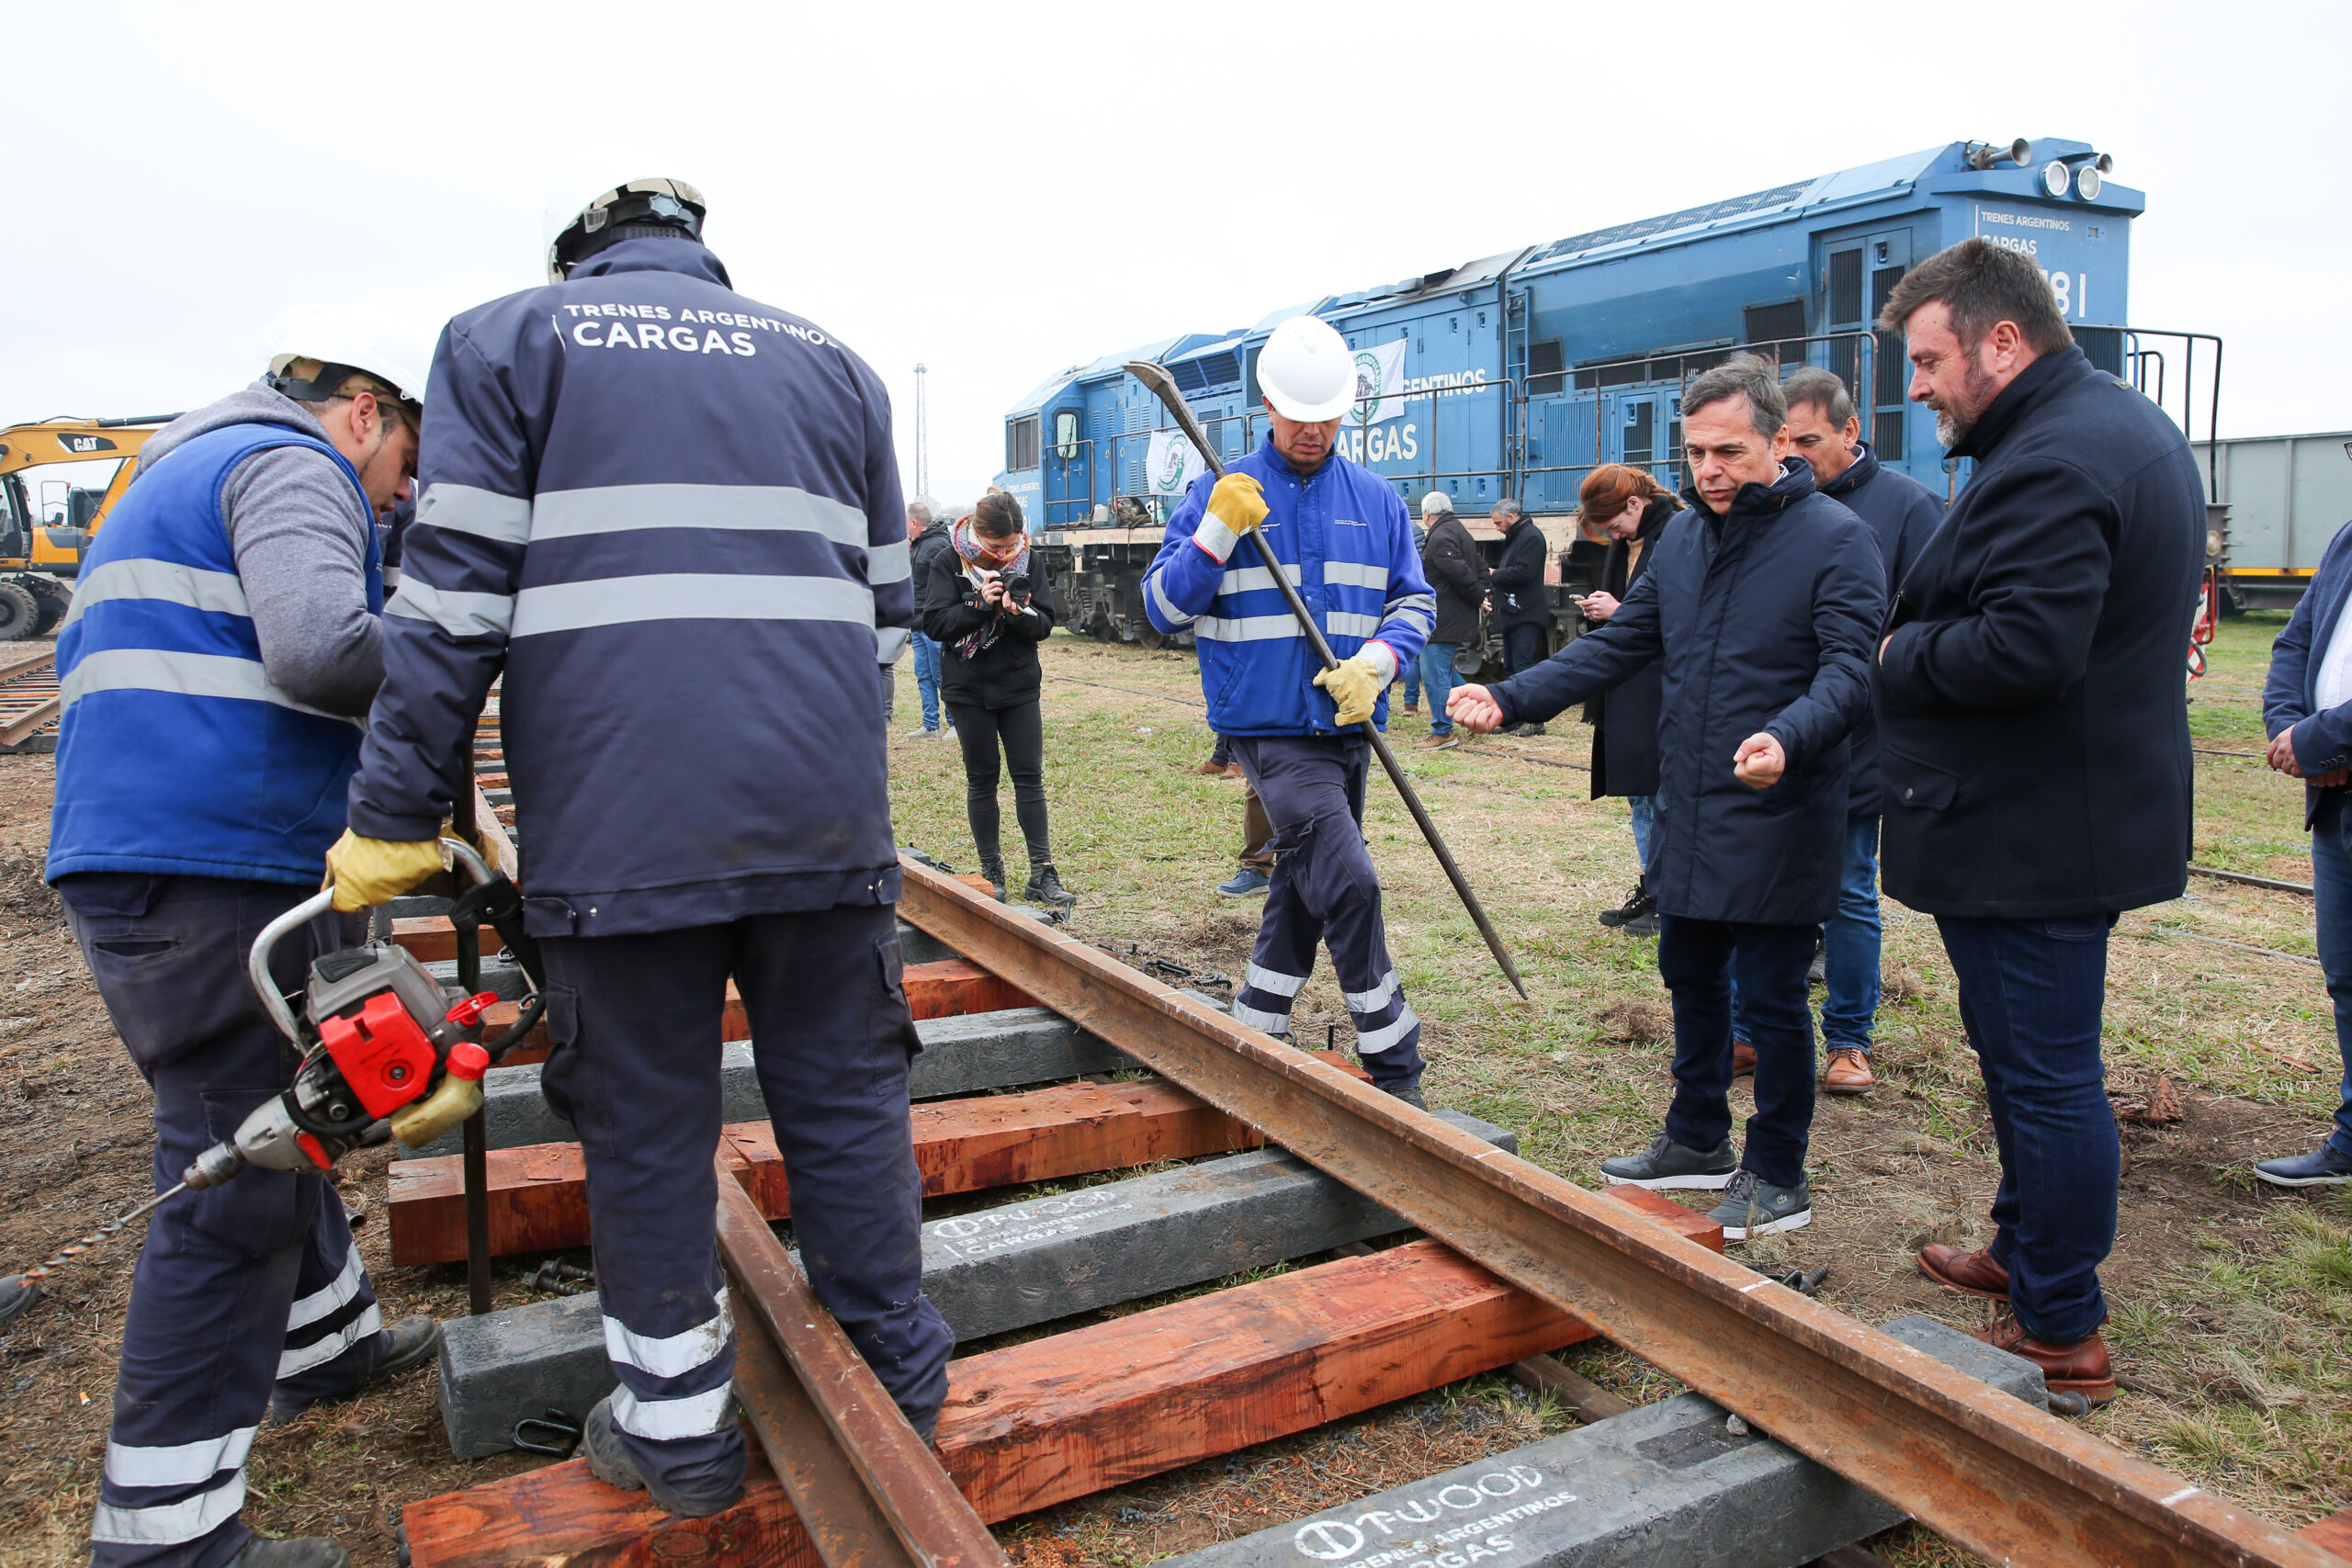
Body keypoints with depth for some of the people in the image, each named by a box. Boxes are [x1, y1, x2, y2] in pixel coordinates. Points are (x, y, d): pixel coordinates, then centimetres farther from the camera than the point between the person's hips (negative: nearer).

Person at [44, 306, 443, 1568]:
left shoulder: (187, 474, 26)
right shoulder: (293, 468, -8)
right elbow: (318, 649, -27)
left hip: (131, 864, 11)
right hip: (214, 877, -11)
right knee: (232, 1183, -5)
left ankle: (325, 1344, 41)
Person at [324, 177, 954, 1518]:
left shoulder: (507, 338, 11)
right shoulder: (829, 359, 21)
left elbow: (456, 599, 0)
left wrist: (397, 815, 4)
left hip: (619, 821, -2)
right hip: (825, 813, 3)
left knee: (646, 1125, 9)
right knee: (847, 1094, 13)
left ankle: (679, 1431, 21)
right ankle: (896, 1372, 25)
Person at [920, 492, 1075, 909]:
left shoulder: (1027, 562, -1)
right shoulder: (948, 563, -7)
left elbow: (1045, 623, -2)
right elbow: (935, 623, -13)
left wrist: (1020, 614, -23)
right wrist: (981, 604, -25)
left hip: (1019, 686, 2)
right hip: (968, 689, -2)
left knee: (1030, 776, 0)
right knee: (982, 779, 7)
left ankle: (1042, 874, 3)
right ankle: (991, 872, 17)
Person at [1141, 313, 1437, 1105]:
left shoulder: (1376, 499, 9)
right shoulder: (1220, 493, -1)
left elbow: (1414, 602, 11)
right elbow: (1164, 608, -4)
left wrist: (1377, 662, -9)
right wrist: (1216, 533, -19)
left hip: (1347, 728, 6)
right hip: (1270, 728, -5)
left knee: (1304, 887, 15)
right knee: (1349, 884, -16)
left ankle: (1255, 1031, 32)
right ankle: (1393, 1065, -3)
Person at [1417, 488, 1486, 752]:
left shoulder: (1441, 537, -17)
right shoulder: (1459, 531, 16)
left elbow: (1460, 572, -24)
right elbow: (1480, 565, 20)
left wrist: (1478, 596, -11)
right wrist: (1480, 592, 7)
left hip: (1443, 621, -11)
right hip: (1457, 619, 11)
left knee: (1435, 675, -5)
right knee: (1443, 670, 22)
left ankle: (1443, 733, 0)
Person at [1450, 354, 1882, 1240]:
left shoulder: (1834, 539, -11)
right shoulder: (1681, 537, 10)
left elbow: (1851, 667, -20)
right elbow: (1617, 645, 11)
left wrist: (1788, 738, -41)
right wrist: (1510, 698, -2)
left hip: (1778, 822, -7)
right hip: (1687, 816, 7)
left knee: (1771, 995, 2)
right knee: (1690, 976, 17)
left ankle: (1777, 1178, 20)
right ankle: (1698, 1139, 35)